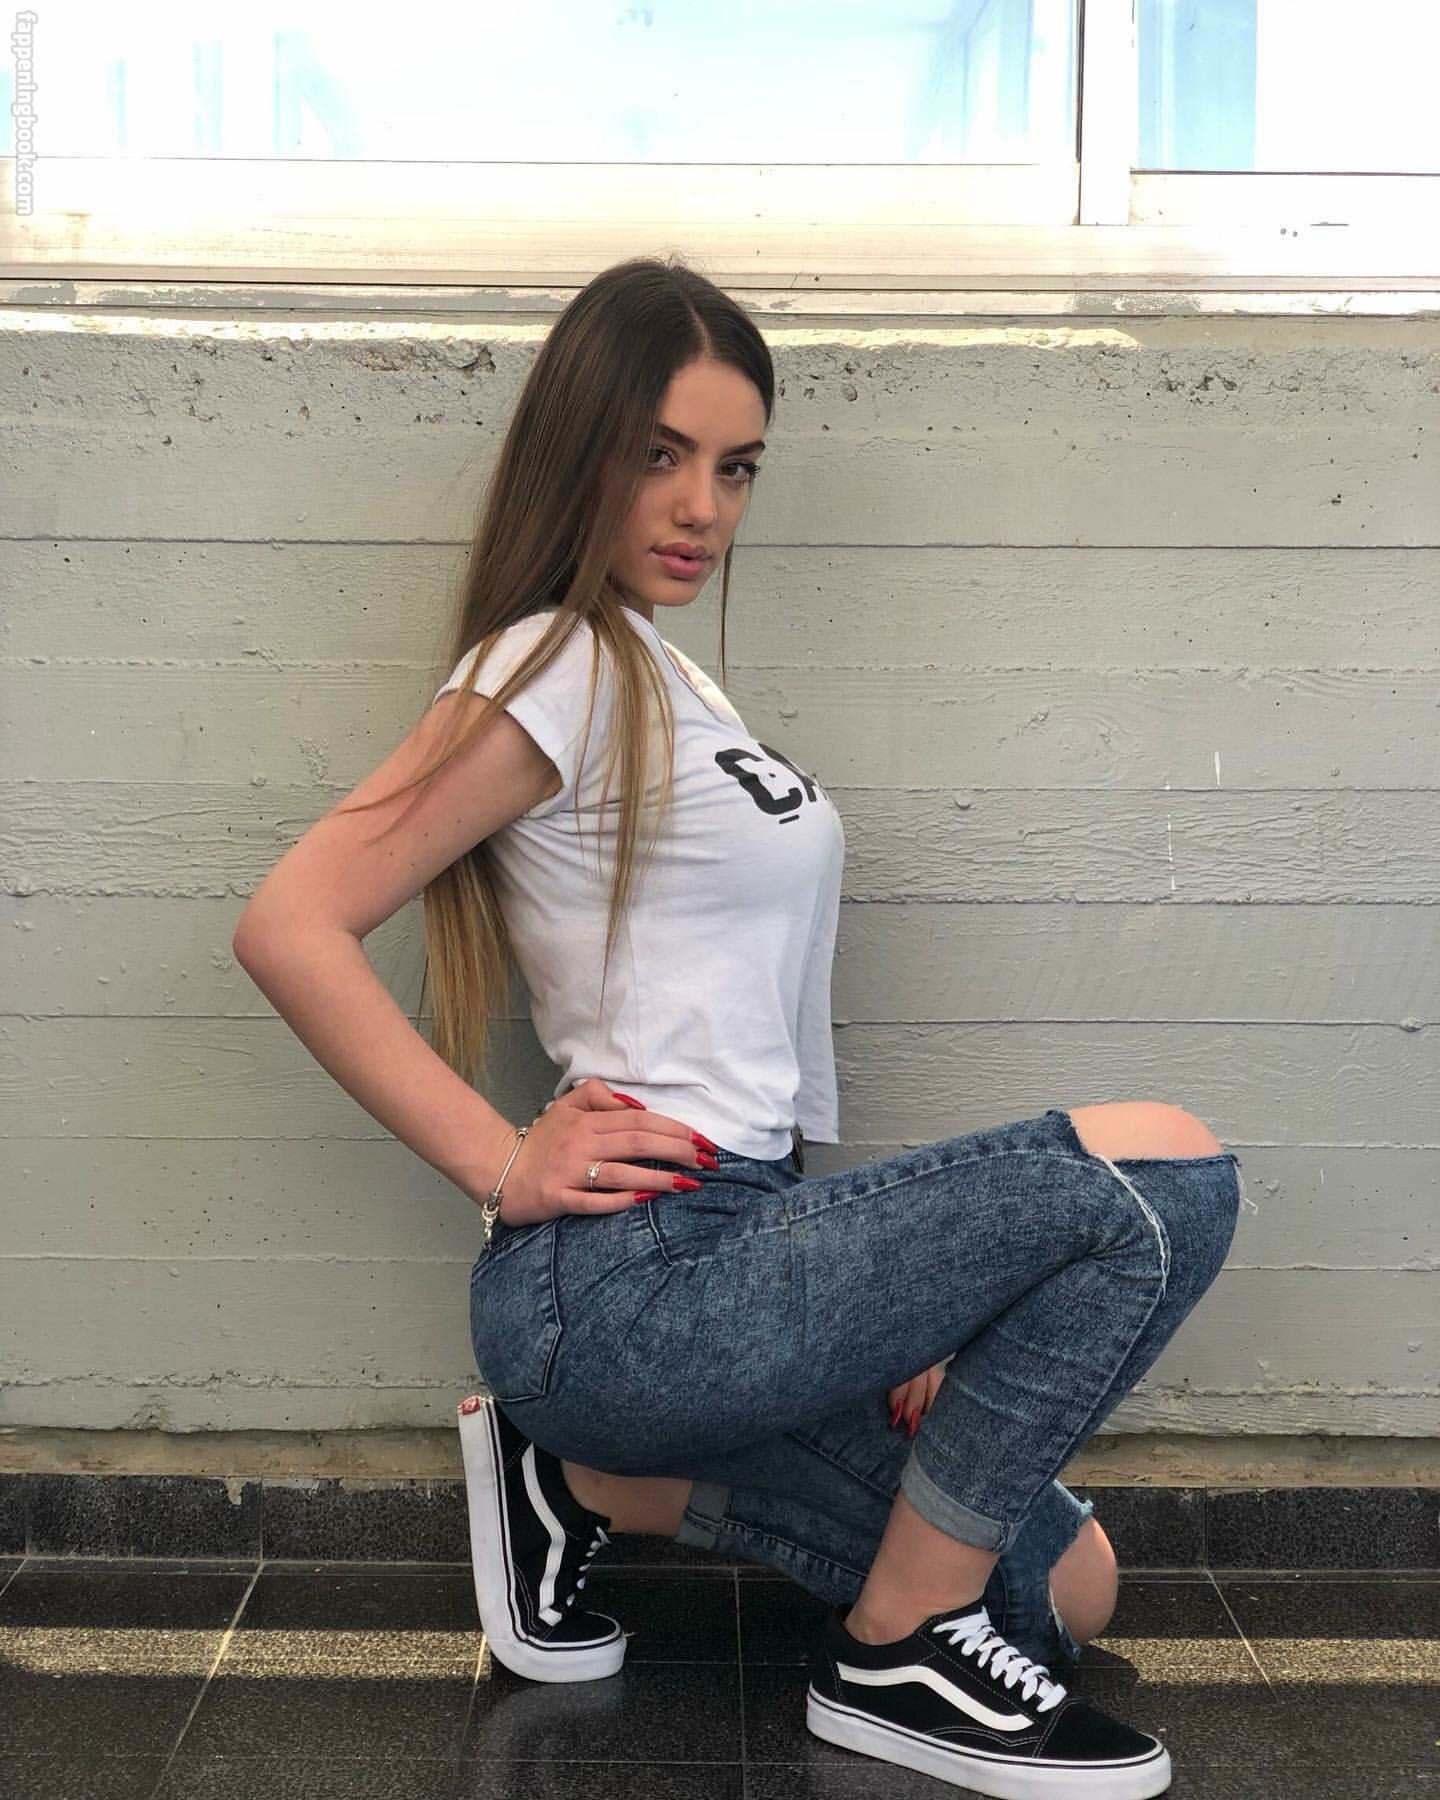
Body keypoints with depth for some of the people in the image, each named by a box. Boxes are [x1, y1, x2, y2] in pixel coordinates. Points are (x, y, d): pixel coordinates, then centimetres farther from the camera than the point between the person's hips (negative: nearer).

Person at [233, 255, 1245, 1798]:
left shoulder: (667, 679, 18)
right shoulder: (557, 665, -9)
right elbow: (290, 926, -17)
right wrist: (506, 1166, -18)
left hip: (736, 1259, 9)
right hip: (625, 1282, -9)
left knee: (1063, 1586, 13)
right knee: (1162, 1172, -16)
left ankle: (583, 1482, 14)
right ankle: (896, 1656, -3)